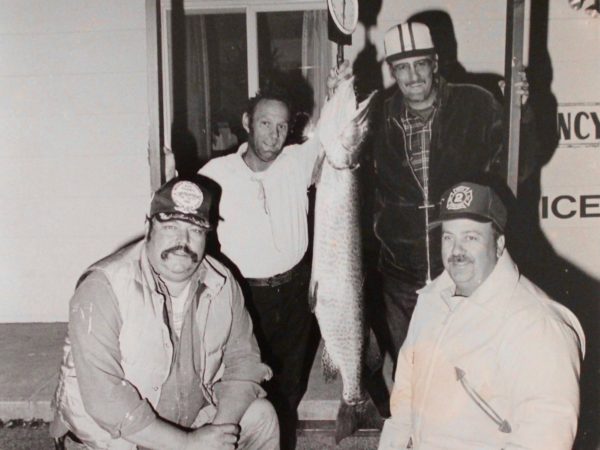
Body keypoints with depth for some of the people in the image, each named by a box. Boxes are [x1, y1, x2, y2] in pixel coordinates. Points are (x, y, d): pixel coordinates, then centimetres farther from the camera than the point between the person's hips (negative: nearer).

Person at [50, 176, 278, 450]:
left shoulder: (221, 283, -8)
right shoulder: (103, 288, -23)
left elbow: (242, 356, -1)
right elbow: (105, 397, -28)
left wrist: (222, 426, -17)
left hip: (196, 414, 4)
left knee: (261, 416, -7)